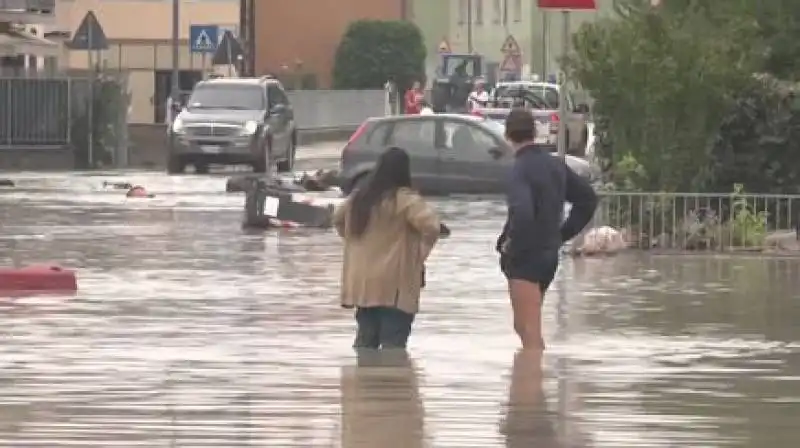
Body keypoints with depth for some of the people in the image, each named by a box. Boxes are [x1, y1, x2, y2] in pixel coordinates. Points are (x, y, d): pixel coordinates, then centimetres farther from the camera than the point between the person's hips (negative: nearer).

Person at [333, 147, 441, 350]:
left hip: (363, 284, 7)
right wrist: (421, 252, -9)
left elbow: (338, 219, 28)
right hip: (394, 286, -7)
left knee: (365, 343, 15)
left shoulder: (359, 197, 10)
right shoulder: (405, 199, -13)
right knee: (393, 346, -4)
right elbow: (431, 225, -25)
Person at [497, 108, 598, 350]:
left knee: (531, 333, -6)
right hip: (550, 253, 8)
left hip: (525, 258, -8)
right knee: (523, 327, 19)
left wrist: (510, 244, -17)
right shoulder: (555, 164, 7)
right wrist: (562, 234, 16)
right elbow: (587, 198, 17)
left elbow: (522, 213, -34)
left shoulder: (520, 169, -18)